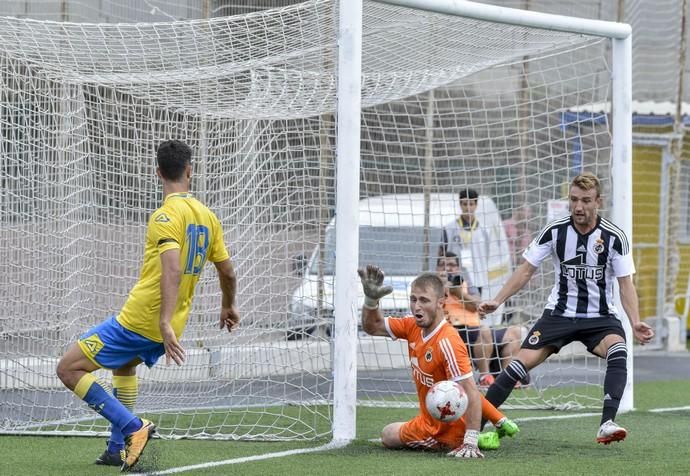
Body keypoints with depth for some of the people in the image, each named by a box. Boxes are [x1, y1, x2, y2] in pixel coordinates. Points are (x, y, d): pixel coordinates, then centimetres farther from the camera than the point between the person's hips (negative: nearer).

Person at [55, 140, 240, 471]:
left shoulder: (165, 216, -15)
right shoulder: (208, 217, 7)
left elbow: (173, 270, -29)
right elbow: (228, 273, 15)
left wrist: (165, 323, -35)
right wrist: (228, 307, 35)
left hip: (139, 320, -8)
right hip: (164, 331, 8)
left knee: (68, 369, -3)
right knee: (125, 363, 36)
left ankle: (133, 428, -12)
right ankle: (119, 449, 31)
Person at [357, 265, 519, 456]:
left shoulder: (447, 342, -32)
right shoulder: (413, 327, -8)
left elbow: (471, 393, -33)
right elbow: (372, 327, 5)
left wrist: (470, 442, -36)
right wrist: (371, 298, -16)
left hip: (442, 431, -9)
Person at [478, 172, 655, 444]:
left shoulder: (614, 237, -10)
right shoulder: (554, 231, -6)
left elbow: (625, 284, -7)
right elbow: (526, 270, 2)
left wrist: (635, 323, -21)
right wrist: (497, 301, -8)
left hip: (600, 317, -1)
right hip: (559, 313, 1)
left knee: (618, 351, -33)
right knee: (524, 361, -17)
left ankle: (607, 424, -38)